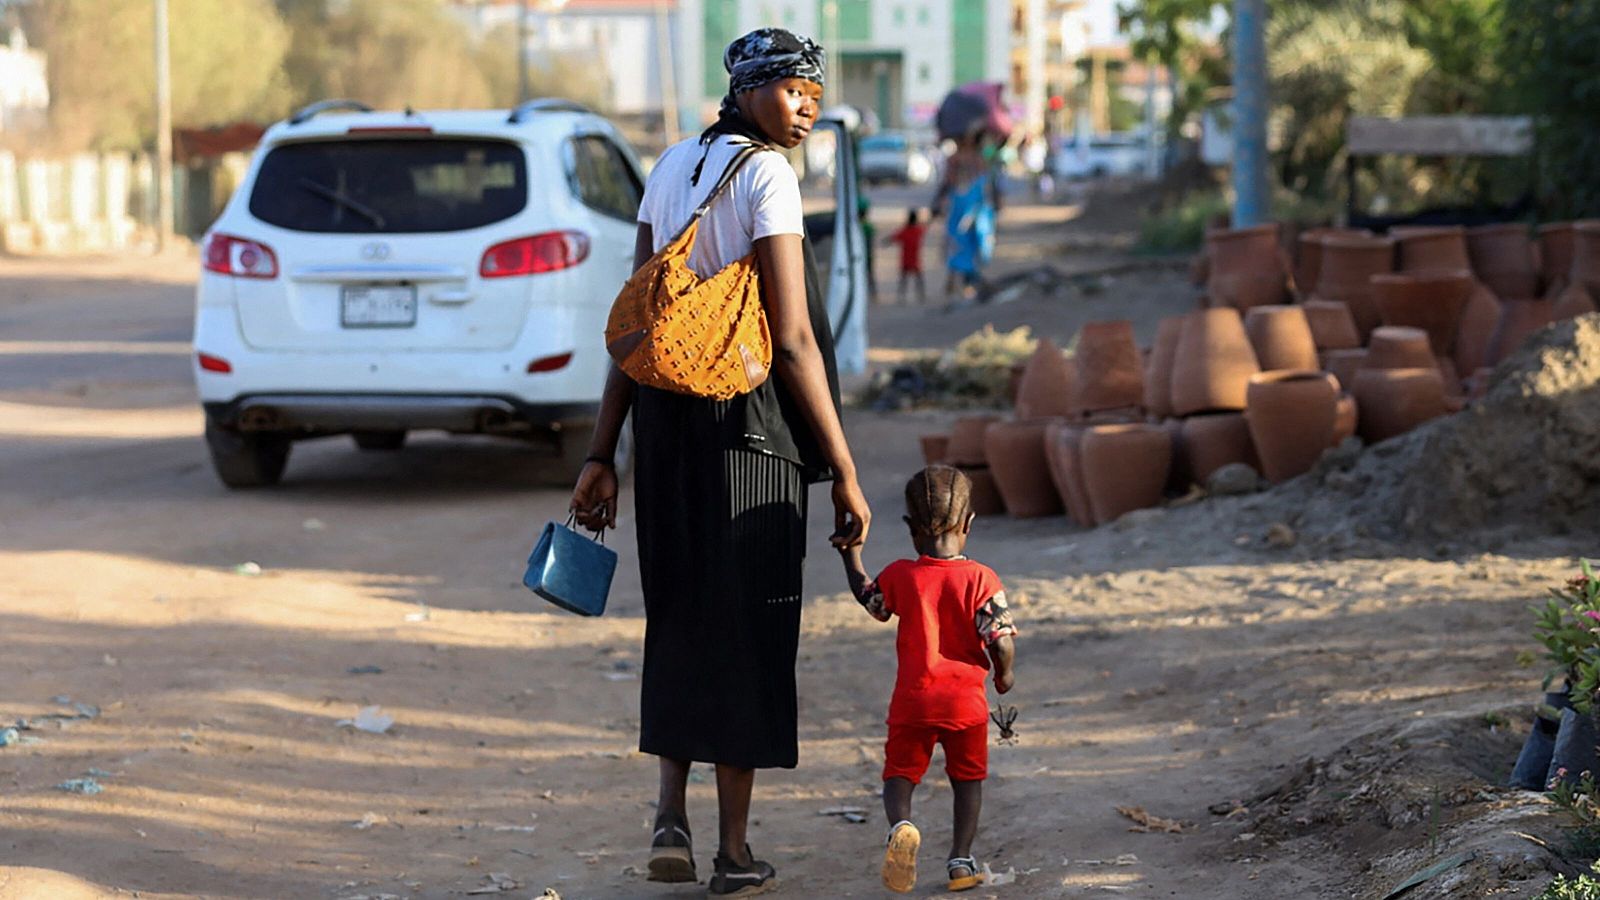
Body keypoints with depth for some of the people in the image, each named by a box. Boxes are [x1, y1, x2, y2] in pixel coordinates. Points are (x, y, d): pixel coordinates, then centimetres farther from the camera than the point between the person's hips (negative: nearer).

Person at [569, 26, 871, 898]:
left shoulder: (673, 164, 10)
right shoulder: (765, 175, -12)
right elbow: (793, 339, -16)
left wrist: (602, 453, 11)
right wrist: (844, 473, -13)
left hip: (665, 418, 6)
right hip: (749, 424, -6)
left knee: (677, 615, 19)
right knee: (745, 625, 4)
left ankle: (670, 818, 10)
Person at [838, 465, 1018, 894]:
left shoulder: (900, 576, -3)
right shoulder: (981, 578, -9)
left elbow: (867, 596, 20)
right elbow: (1001, 643, -12)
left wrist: (852, 553, 34)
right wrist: (1004, 674, 8)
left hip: (912, 699, 0)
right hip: (966, 698, 0)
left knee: (899, 773, 7)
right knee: (968, 778, 16)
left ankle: (901, 825, -23)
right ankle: (961, 859, 14)